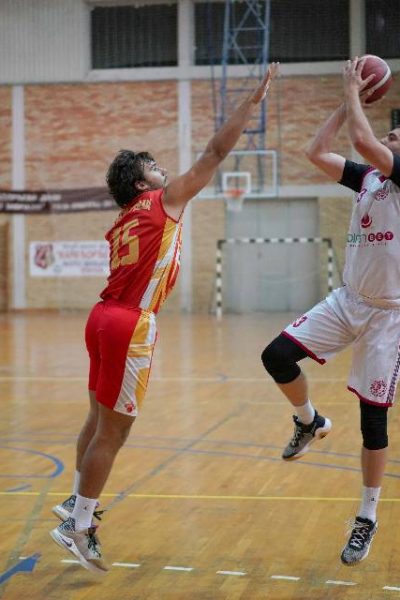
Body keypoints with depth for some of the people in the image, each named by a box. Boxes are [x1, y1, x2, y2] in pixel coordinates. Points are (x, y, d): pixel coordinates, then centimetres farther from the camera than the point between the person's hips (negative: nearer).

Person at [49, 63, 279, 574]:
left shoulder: (123, 222, 19)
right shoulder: (165, 201, -3)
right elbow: (215, 152, -3)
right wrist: (254, 99, 1)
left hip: (105, 317, 9)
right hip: (130, 326, -8)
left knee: (99, 421, 19)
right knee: (113, 431, -2)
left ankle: (77, 503, 30)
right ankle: (78, 527, 3)